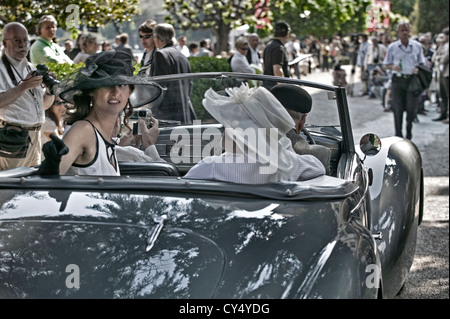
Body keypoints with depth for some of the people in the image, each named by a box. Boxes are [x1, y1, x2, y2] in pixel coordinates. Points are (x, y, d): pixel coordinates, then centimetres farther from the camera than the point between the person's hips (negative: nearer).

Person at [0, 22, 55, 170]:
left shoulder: (31, 68, 17)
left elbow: (44, 105, 19)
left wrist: (50, 90, 0)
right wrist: (24, 87, -24)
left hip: (35, 136, 7)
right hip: (12, 137, -7)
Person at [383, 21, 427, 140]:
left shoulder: (417, 46, 7)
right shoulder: (392, 47, 5)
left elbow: (422, 62, 14)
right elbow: (386, 64, 10)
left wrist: (418, 69, -8)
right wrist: (393, 67, -12)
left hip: (412, 80, 0)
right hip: (398, 80, 0)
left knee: (411, 108, -5)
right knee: (397, 109, 1)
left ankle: (409, 130, 16)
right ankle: (398, 134, 13)